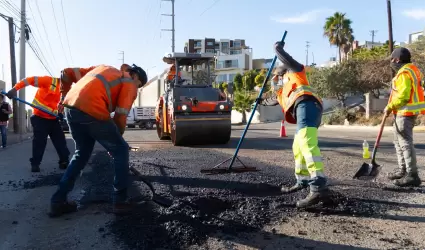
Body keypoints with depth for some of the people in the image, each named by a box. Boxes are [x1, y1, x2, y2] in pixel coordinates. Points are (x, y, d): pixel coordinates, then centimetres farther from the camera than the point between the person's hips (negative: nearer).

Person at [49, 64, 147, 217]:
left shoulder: (103, 68, 32)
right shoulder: (129, 84, 12)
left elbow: (67, 73, 28)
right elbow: (120, 117, 0)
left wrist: (64, 97, 34)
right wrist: (115, 139, 14)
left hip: (70, 108, 7)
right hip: (92, 111, -7)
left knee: (81, 153, 24)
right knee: (120, 150, 10)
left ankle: (58, 201, 23)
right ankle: (120, 201, 11)